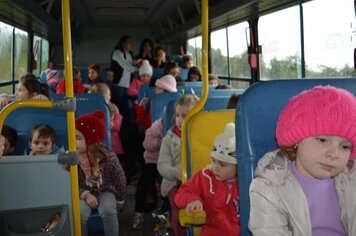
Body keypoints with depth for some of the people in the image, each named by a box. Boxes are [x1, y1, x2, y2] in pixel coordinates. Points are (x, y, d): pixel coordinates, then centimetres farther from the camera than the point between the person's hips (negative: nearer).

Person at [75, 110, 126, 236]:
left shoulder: (108, 156, -23)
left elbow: (120, 179, -7)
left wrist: (120, 201, 4)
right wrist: (85, 194, -24)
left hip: (105, 191, -1)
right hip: (84, 193, 1)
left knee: (108, 211, -30)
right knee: (79, 214, -28)